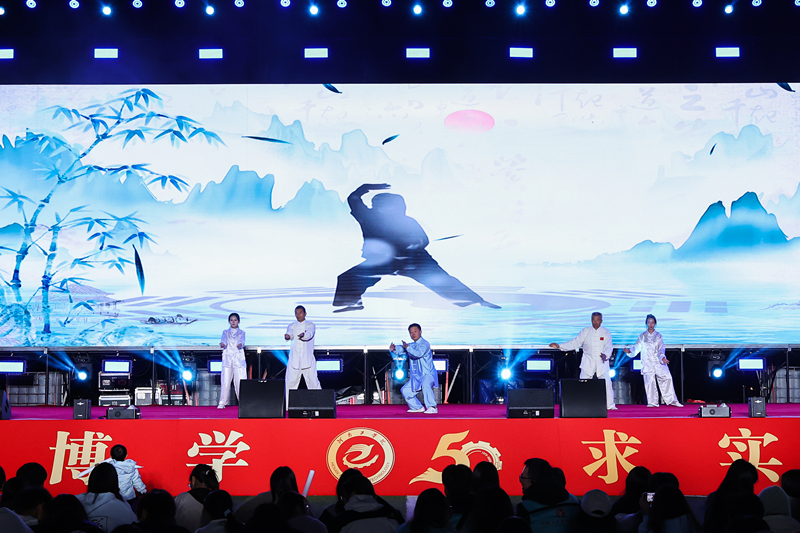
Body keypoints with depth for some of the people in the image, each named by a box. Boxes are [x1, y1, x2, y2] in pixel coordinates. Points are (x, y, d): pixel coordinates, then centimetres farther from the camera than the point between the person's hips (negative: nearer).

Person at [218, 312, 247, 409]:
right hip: (227, 359, 0)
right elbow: (223, 340, -7)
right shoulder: (225, 332, 12)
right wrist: (222, 344, -31)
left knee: (240, 382, -6)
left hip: (239, 359, 0)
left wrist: (240, 344, -33)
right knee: (225, 382, -5)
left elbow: (241, 341, -9)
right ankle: (222, 403, 3)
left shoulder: (241, 332, 10)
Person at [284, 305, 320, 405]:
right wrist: (288, 336, -35)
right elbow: (290, 333, -10)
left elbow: (309, 334, -17)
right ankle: (287, 405, 10)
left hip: (307, 359, -2)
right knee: (290, 382, 1)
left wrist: (303, 335, -42)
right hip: (294, 359, 2)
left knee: (313, 381, -5)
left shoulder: (310, 325, 4)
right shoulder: (292, 325, 12)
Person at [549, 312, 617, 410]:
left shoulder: (606, 332, 1)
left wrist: (605, 355, -29)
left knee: (607, 383, -8)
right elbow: (575, 343, 3)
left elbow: (609, 346, -7)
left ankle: (610, 405, 4)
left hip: (602, 362, -1)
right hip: (588, 362, 1)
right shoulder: (585, 331, 4)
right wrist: (559, 346, -5)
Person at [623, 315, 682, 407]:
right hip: (647, 363, 0)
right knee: (649, 381, -9)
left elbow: (661, 348, 0)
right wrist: (630, 351, -11)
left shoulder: (658, 336, 9)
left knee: (667, 378, -8)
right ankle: (652, 402, -1)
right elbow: (637, 347, 9)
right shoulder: (642, 336, 11)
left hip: (658, 362, 0)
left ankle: (671, 400, 2)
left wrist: (663, 357, -18)